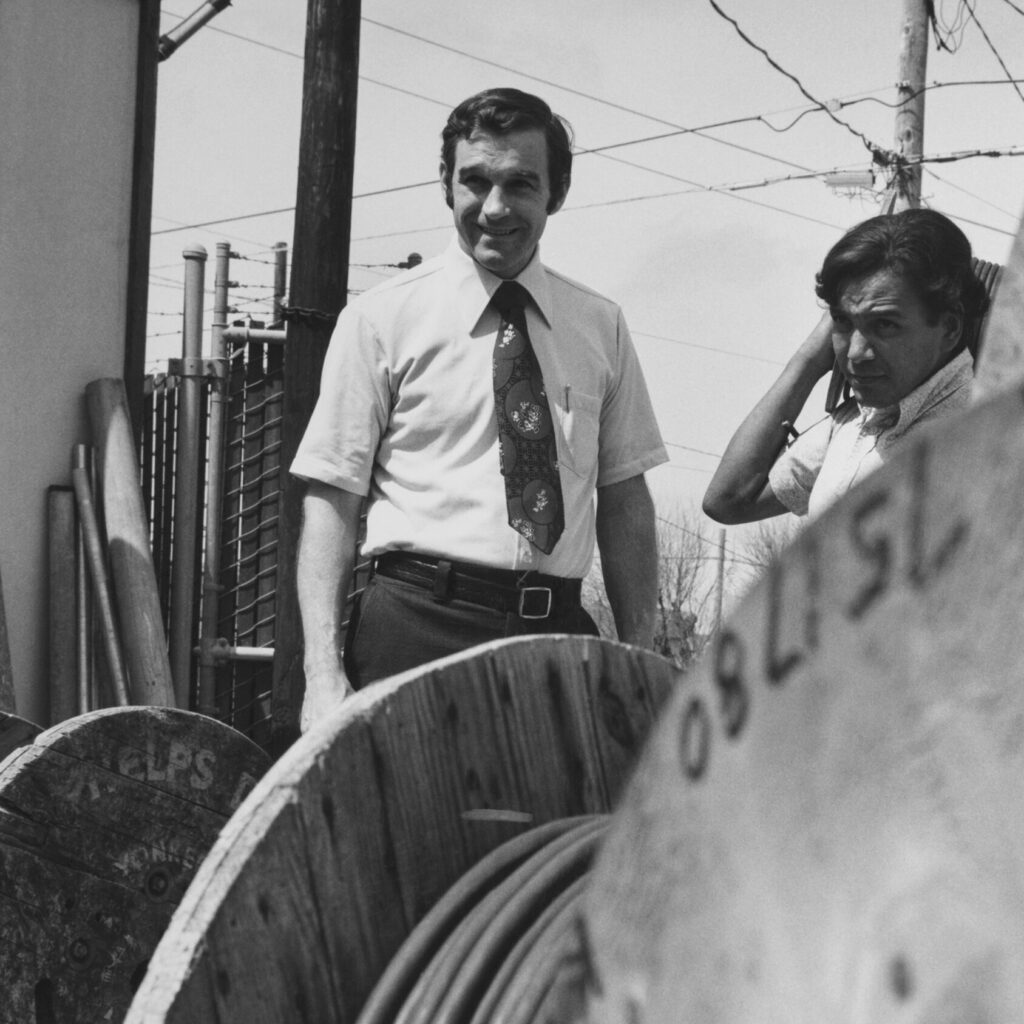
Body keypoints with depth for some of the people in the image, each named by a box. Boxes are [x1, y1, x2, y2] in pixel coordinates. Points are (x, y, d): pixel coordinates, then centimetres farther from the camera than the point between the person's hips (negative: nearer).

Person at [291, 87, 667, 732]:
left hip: (561, 633, 3)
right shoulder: (382, 318, 2)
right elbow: (330, 501, -1)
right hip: (416, 630, -3)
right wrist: (325, 675, -11)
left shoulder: (600, 327, 12)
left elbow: (626, 498, 15)